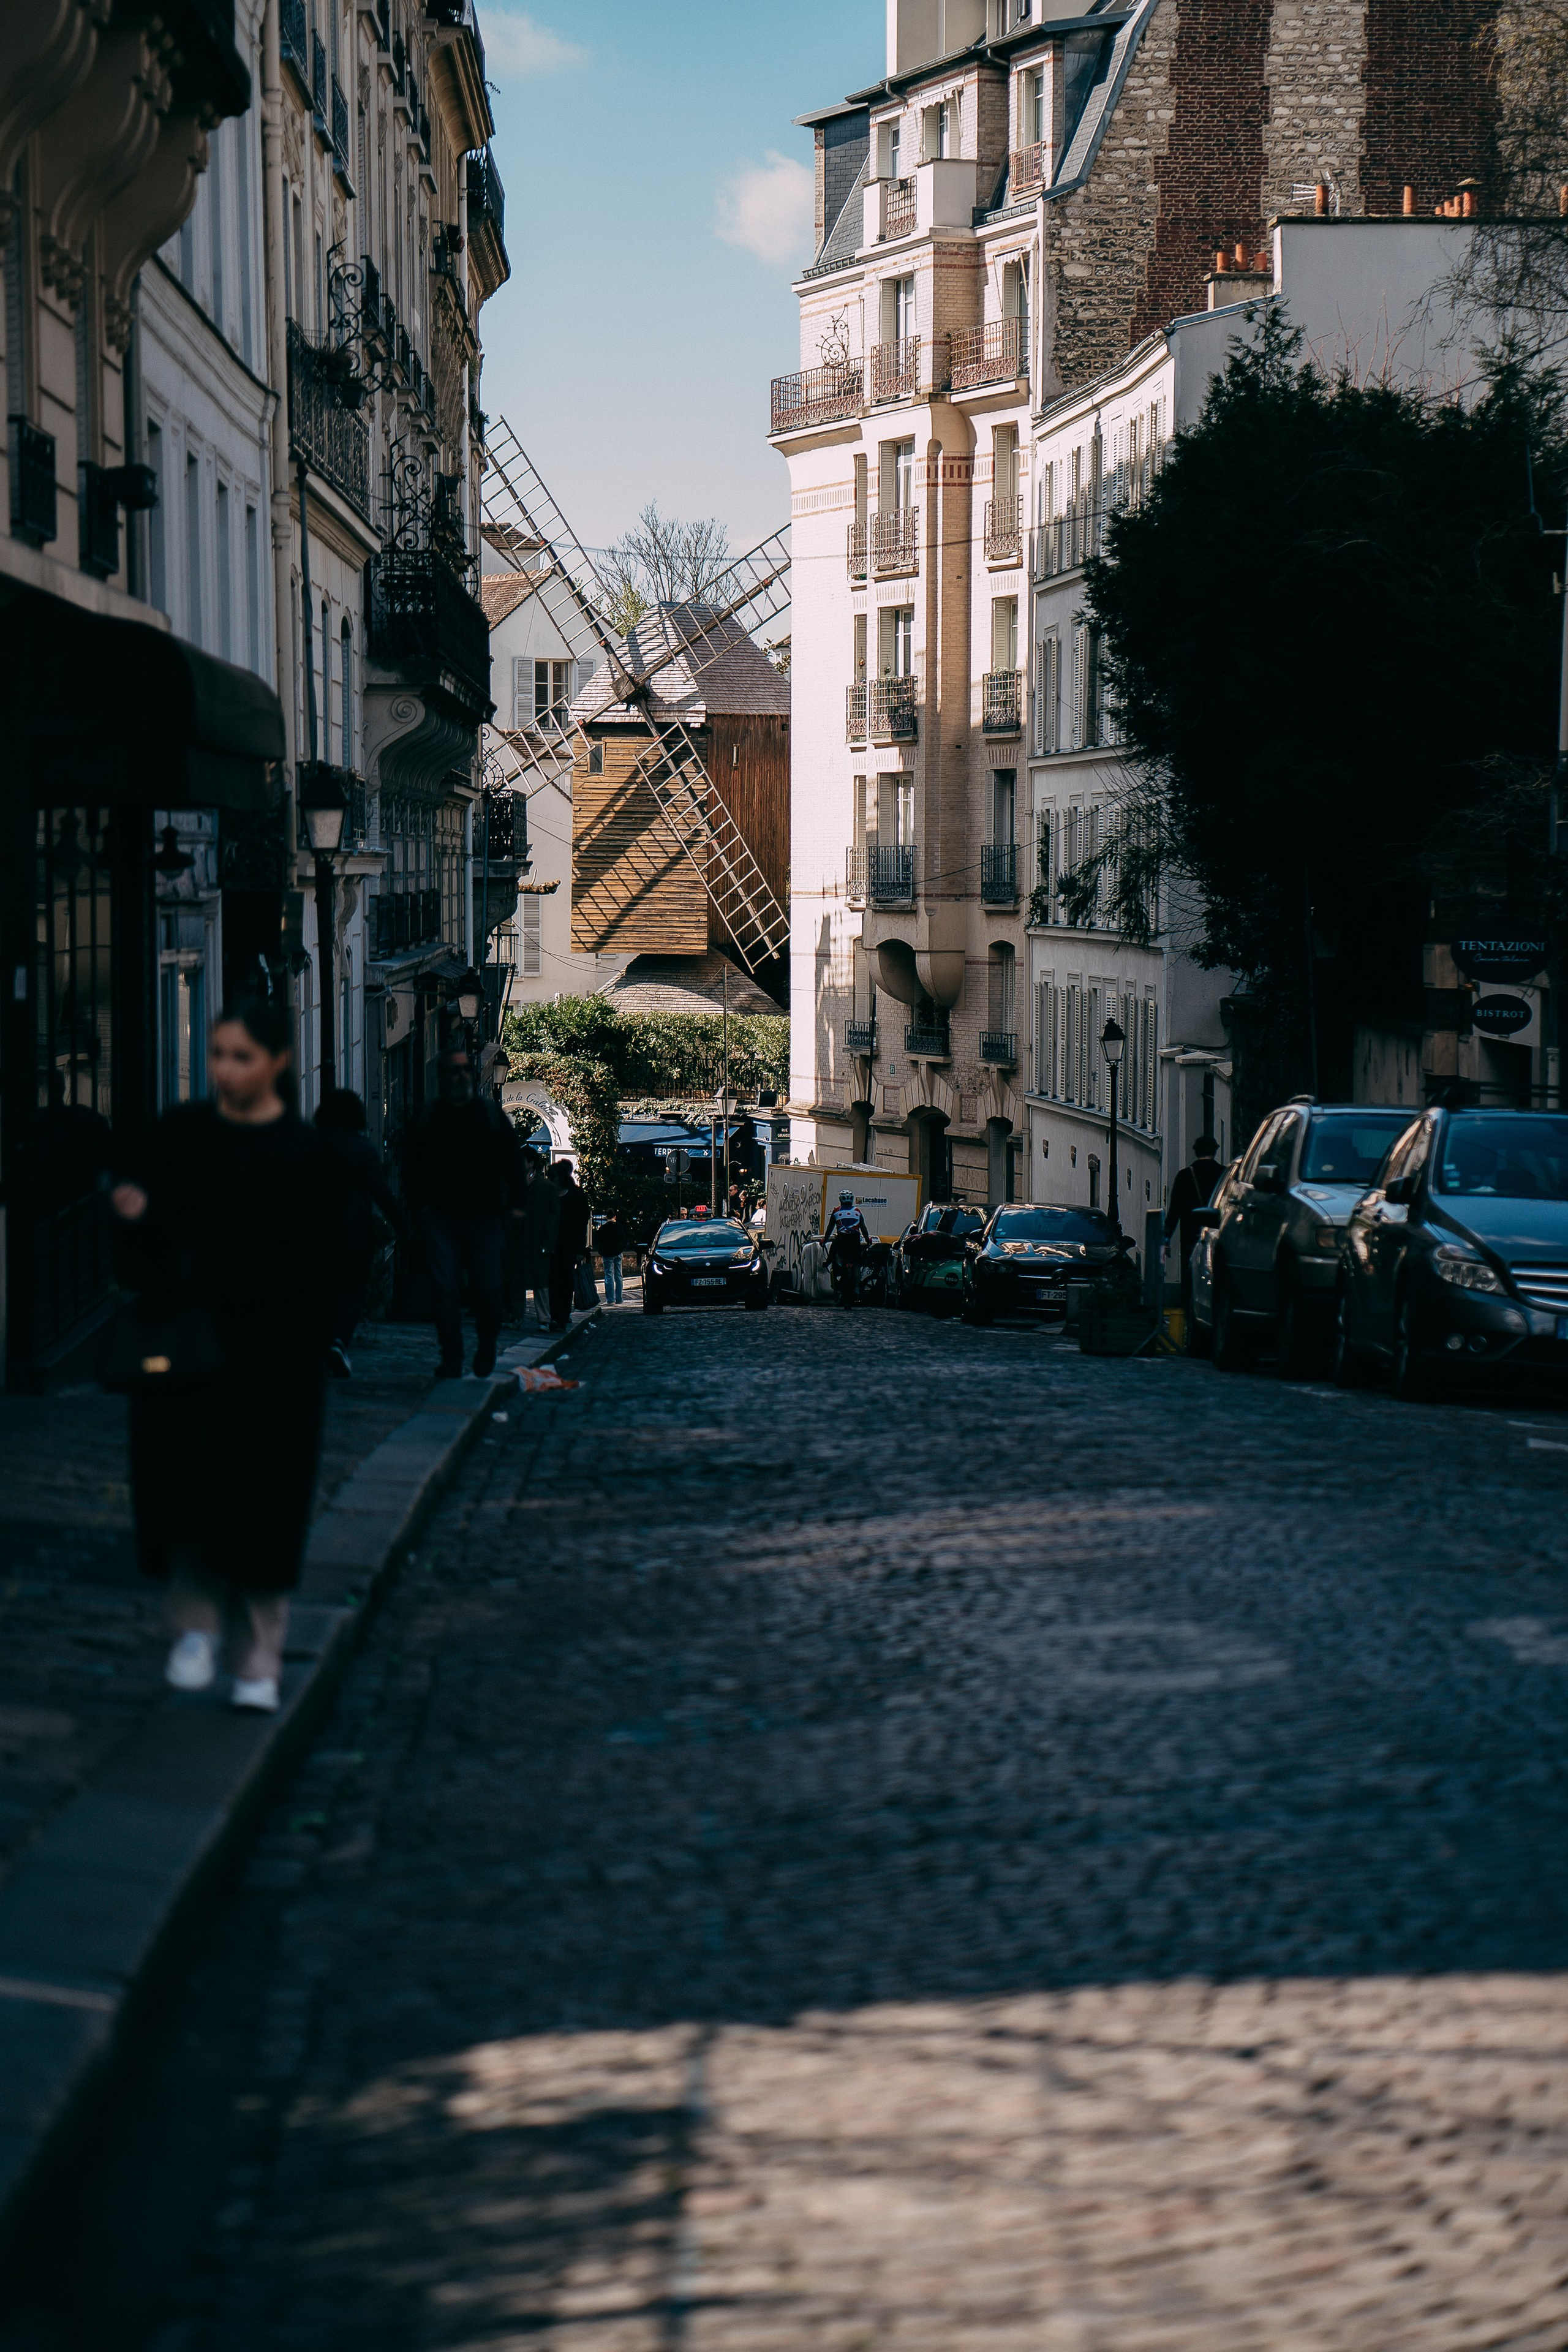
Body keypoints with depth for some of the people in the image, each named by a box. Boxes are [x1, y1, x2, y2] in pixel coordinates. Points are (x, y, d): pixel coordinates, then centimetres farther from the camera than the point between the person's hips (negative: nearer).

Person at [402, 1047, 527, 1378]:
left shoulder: (491, 1114, 8)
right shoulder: (427, 1117, 8)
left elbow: (513, 1159, 10)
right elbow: (411, 1161, 13)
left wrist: (514, 1204, 2)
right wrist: (421, 1201, 2)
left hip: (484, 1217, 0)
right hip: (441, 1217, 0)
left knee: (488, 1288, -2)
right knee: (445, 1288, -4)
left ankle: (487, 1350, 19)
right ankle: (451, 1359, 0)